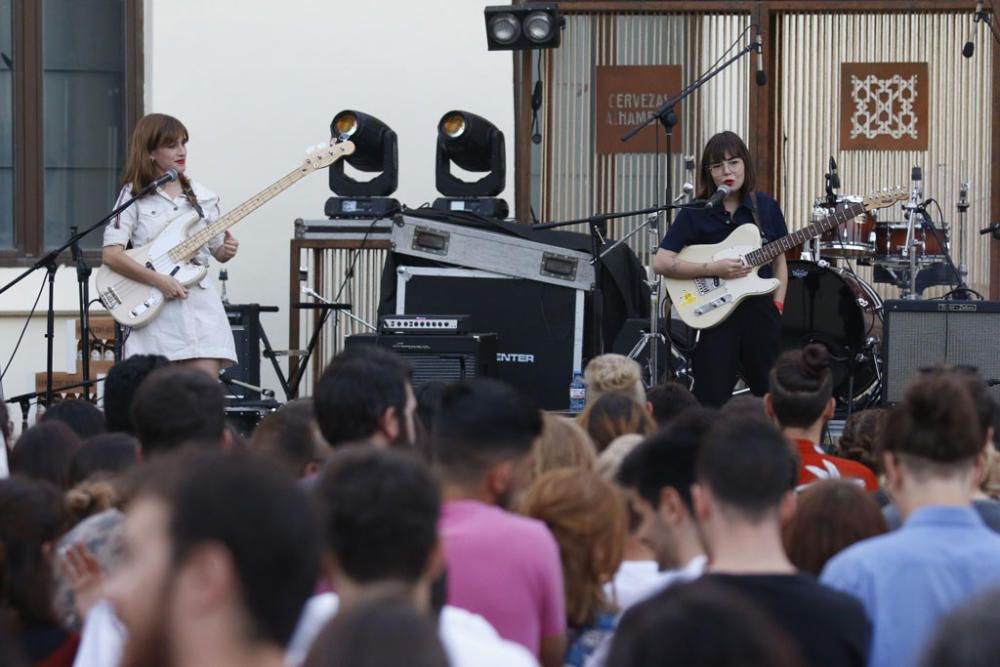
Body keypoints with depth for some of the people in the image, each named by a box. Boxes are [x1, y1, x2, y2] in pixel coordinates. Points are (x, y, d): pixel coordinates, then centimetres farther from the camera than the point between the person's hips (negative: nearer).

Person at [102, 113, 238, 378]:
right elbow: (111, 254, -8)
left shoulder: (203, 197, 12)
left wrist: (226, 250, -4)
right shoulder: (133, 196, 1)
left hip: (199, 304, 3)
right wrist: (158, 280, -17)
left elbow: (217, 249, 20)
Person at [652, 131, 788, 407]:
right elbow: (661, 262, -9)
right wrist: (713, 269, -17)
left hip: (759, 312, 3)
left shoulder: (766, 208, 6)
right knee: (711, 399, -4)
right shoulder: (695, 213, -4)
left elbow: (779, 262, 14)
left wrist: (777, 306, 1)